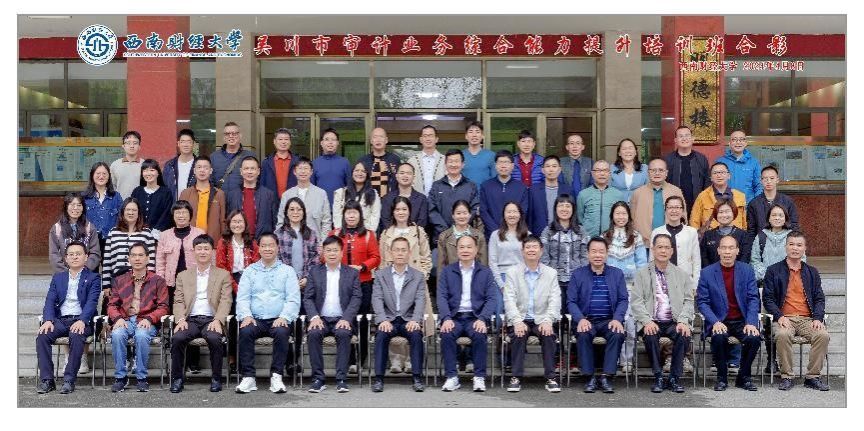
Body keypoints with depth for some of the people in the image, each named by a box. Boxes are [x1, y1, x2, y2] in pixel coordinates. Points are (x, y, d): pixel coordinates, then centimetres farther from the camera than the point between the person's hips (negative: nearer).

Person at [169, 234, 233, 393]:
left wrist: (217, 320, -15)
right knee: (177, 337, -29)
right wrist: (181, 319, -10)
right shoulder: (183, 276, 20)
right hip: (190, 320, 2)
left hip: (211, 319, -2)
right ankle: (177, 378, -12)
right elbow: (179, 301, 10)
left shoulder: (223, 275, 13)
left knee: (214, 338, -33)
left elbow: (225, 301, 2)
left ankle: (216, 378, -15)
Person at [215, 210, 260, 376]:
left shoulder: (252, 243, 12)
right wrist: (236, 287, -8)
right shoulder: (223, 243, 7)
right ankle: (232, 357, -2)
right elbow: (221, 268, 0)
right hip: (231, 286, -1)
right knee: (233, 320, -8)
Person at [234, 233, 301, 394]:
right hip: (255, 320, 1)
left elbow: (293, 299, 3)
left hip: (278, 320, -1)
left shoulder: (287, 271, 13)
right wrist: (246, 316, -12)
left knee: (281, 332, -33)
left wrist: (284, 317, -15)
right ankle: (248, 377, -22)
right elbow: (242, 298, 7)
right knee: (245, 332, -30)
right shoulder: (249, 271, 17)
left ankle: (276, 376, -23)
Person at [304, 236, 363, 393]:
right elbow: (307, 298, 6)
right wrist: (314, 317, -12)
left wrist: (346, 319, -15)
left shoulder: (352, 273, 10)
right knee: (313, 334, -30)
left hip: (342, 319, -1)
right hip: (321, 319, 1)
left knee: (343, 334, -32)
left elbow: (356, 298, 1)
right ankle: (318, 378, -21)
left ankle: (341, 379, -25)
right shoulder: (315, 272, 13)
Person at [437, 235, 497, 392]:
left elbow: (491, 299, 2)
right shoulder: (447, 272, 11)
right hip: (454, 317, 1)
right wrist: (446, 318, -16)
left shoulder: (485, 272, 9)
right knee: (446, 334, -30)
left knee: (479, 335, -31)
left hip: (475, 317, -1)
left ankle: (479, 377, -17)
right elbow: (441, 297, 2)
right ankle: (451, 377, -19)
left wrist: (482, 319, -15)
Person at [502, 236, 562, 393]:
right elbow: (509, 299, -5)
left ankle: (550, 377, -18)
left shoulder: (551, 273, 8)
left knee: (548, 335, -28)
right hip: (520, 320, -1)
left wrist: (547, 320, -19)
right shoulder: (512, 272, 5)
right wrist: (517, 321, -21)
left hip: (541, 320, 1)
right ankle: (516, 377, -20)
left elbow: (555, 300, -1)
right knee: (519, 335, -30)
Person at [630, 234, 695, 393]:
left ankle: (675, 378, -15)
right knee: (650, 336, -33)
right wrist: (647, 321, -17)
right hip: (652, 322, -1)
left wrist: (683, 321, -11)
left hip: (674, 322, 1)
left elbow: (688, 301, 8)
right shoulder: (642, 274, 8)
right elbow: (636, 301, 0)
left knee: (684, 335, -29)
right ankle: (658, 377, -17)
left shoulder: (682, 275, 15)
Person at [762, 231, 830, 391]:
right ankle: (786, 377, -19)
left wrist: (818, 318, -5)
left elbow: (819, 298, 13)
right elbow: (767, 298, 3)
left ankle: (813, 377, -14)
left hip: (807, 319, 3)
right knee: (783, 335, -35)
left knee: (823, 335, -28)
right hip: (784, 319, -2)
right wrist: (779, 316, -13)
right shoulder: (773, 271, 9)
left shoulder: (812, 272, 18)